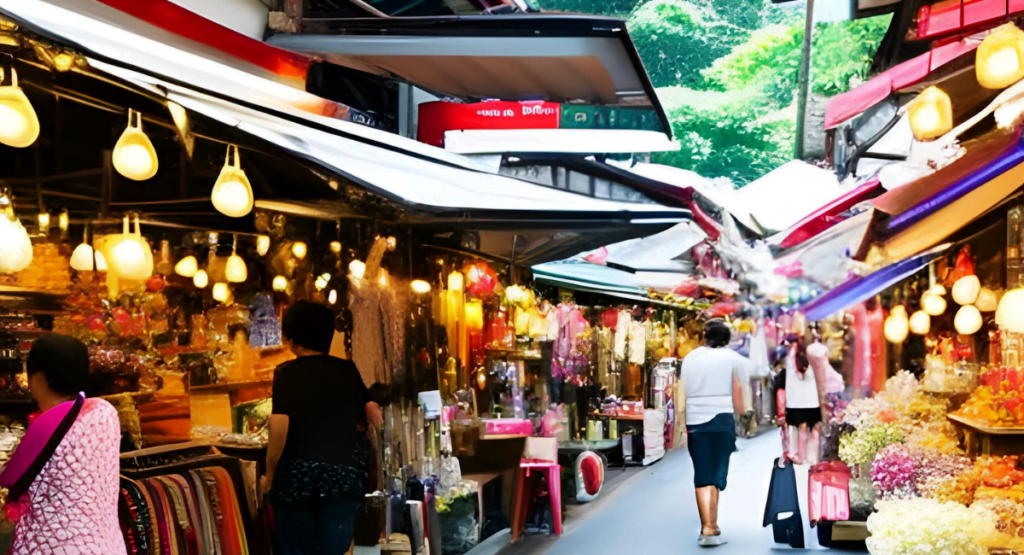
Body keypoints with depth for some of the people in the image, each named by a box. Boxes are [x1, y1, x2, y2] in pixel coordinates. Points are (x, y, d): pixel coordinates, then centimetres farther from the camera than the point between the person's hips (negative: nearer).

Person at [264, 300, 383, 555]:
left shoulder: (287, 373, -8)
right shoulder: (348, 370, 2)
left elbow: (280, 429, -15)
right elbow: (375, 416, 3)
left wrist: (270, 473, -3)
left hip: (298, 474, -2)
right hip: (345, 474, 3)